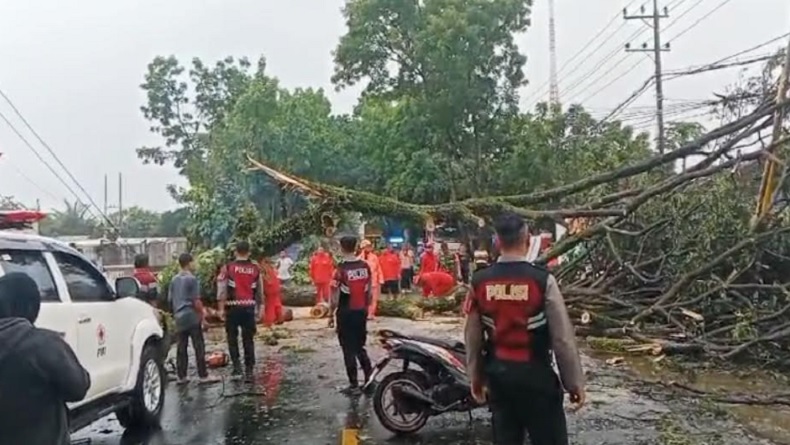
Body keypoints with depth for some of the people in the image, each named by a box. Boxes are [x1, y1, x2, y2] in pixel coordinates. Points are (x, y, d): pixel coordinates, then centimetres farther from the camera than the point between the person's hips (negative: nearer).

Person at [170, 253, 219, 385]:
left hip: (179, 317, 7)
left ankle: (181, 376, 11)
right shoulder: (192, 279, -10)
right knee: (199, 347, -2)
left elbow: (171, 299, 15)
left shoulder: (174, 280, 10)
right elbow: (196, 301, -13)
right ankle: (203, 376, 0)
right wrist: (202, 315, -6)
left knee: (181, 348, 9)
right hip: (192, 316, -7)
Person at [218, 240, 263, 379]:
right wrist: (258, 309, 19)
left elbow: (222, 290, -6)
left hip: (233, 307, -2)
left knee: (232, 338, 11)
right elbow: (259, 292, 11)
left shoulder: (228, 268, -3)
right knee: (248, 339, 9)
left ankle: (237, 366, 5)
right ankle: (249, 369, 11)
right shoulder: (255, 269, 5)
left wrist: (221, 308, -1)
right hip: (249, 307, 2)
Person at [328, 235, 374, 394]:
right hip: (361, 312, 5)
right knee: (360, 346, 19)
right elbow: (370, 291, 5)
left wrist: (331, 315, -2)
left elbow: (335, 297, -12)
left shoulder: (341, 269, -15)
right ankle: (370, 378, 18)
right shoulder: (366, 266, 0)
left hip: (346, 313, -5)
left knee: (349, 349, 5)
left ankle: (354, 384, 10)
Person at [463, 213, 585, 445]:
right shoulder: (543, 280, -14)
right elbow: (563, 338, -11)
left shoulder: (480, 282, -3)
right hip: (535, 374, -4)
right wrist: (574, 382, -1)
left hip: (498, 374, 4)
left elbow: (472, 336, 5)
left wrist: (475, 376, 17)